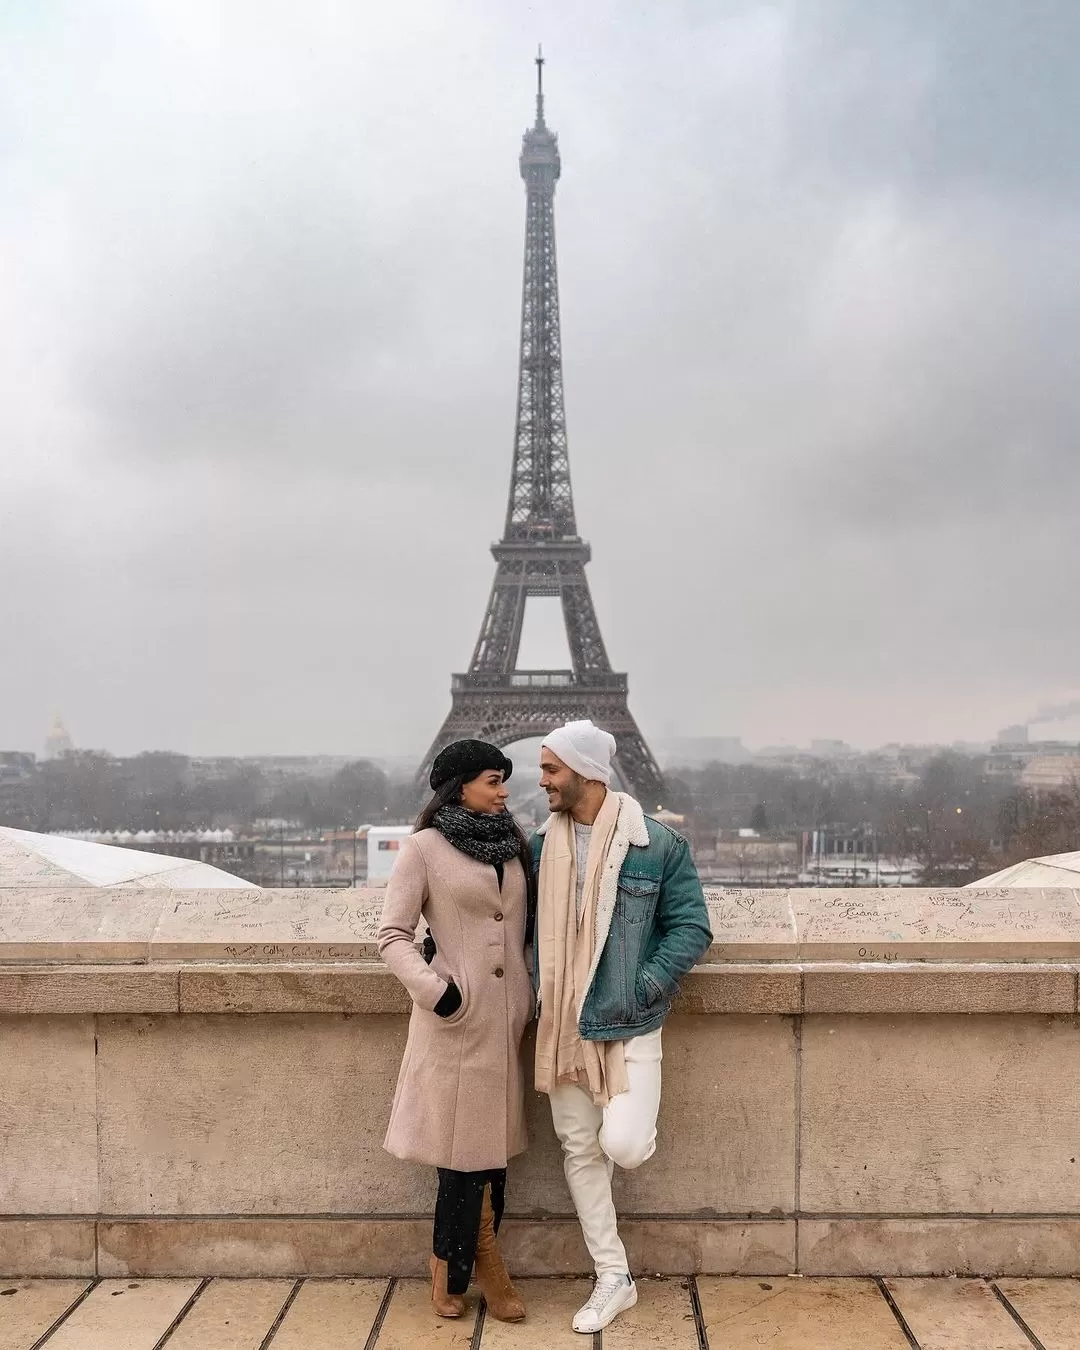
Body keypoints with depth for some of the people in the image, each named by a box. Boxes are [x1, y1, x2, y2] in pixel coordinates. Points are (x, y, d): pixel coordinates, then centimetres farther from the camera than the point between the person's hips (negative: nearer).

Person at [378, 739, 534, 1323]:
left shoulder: (513, 844, 11)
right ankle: (456, 1270, 20)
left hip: (506, 1016, 5)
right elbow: (393, 936, -6)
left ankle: (455, 1272, 24)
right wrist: (434, 989, -18)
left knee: (487, 1139, 10)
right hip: (457, 1016, -5)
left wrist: (533, 993, 9)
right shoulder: (424, 848, -5)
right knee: (463, 1142, 2)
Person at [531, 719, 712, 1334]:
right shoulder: (542, 846, 4)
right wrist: (542, 994, 1)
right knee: (579, 1151, 7)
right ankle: (614, 1278, 21)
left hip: (629, 1027, -4)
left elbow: (692, 928, -6)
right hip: (562, 1026, 4)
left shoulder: (658, 844, -8)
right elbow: (524, 921, 14)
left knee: (624, 1146, -16)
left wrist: (643, 987, -14)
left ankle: (634, 1126, 23)